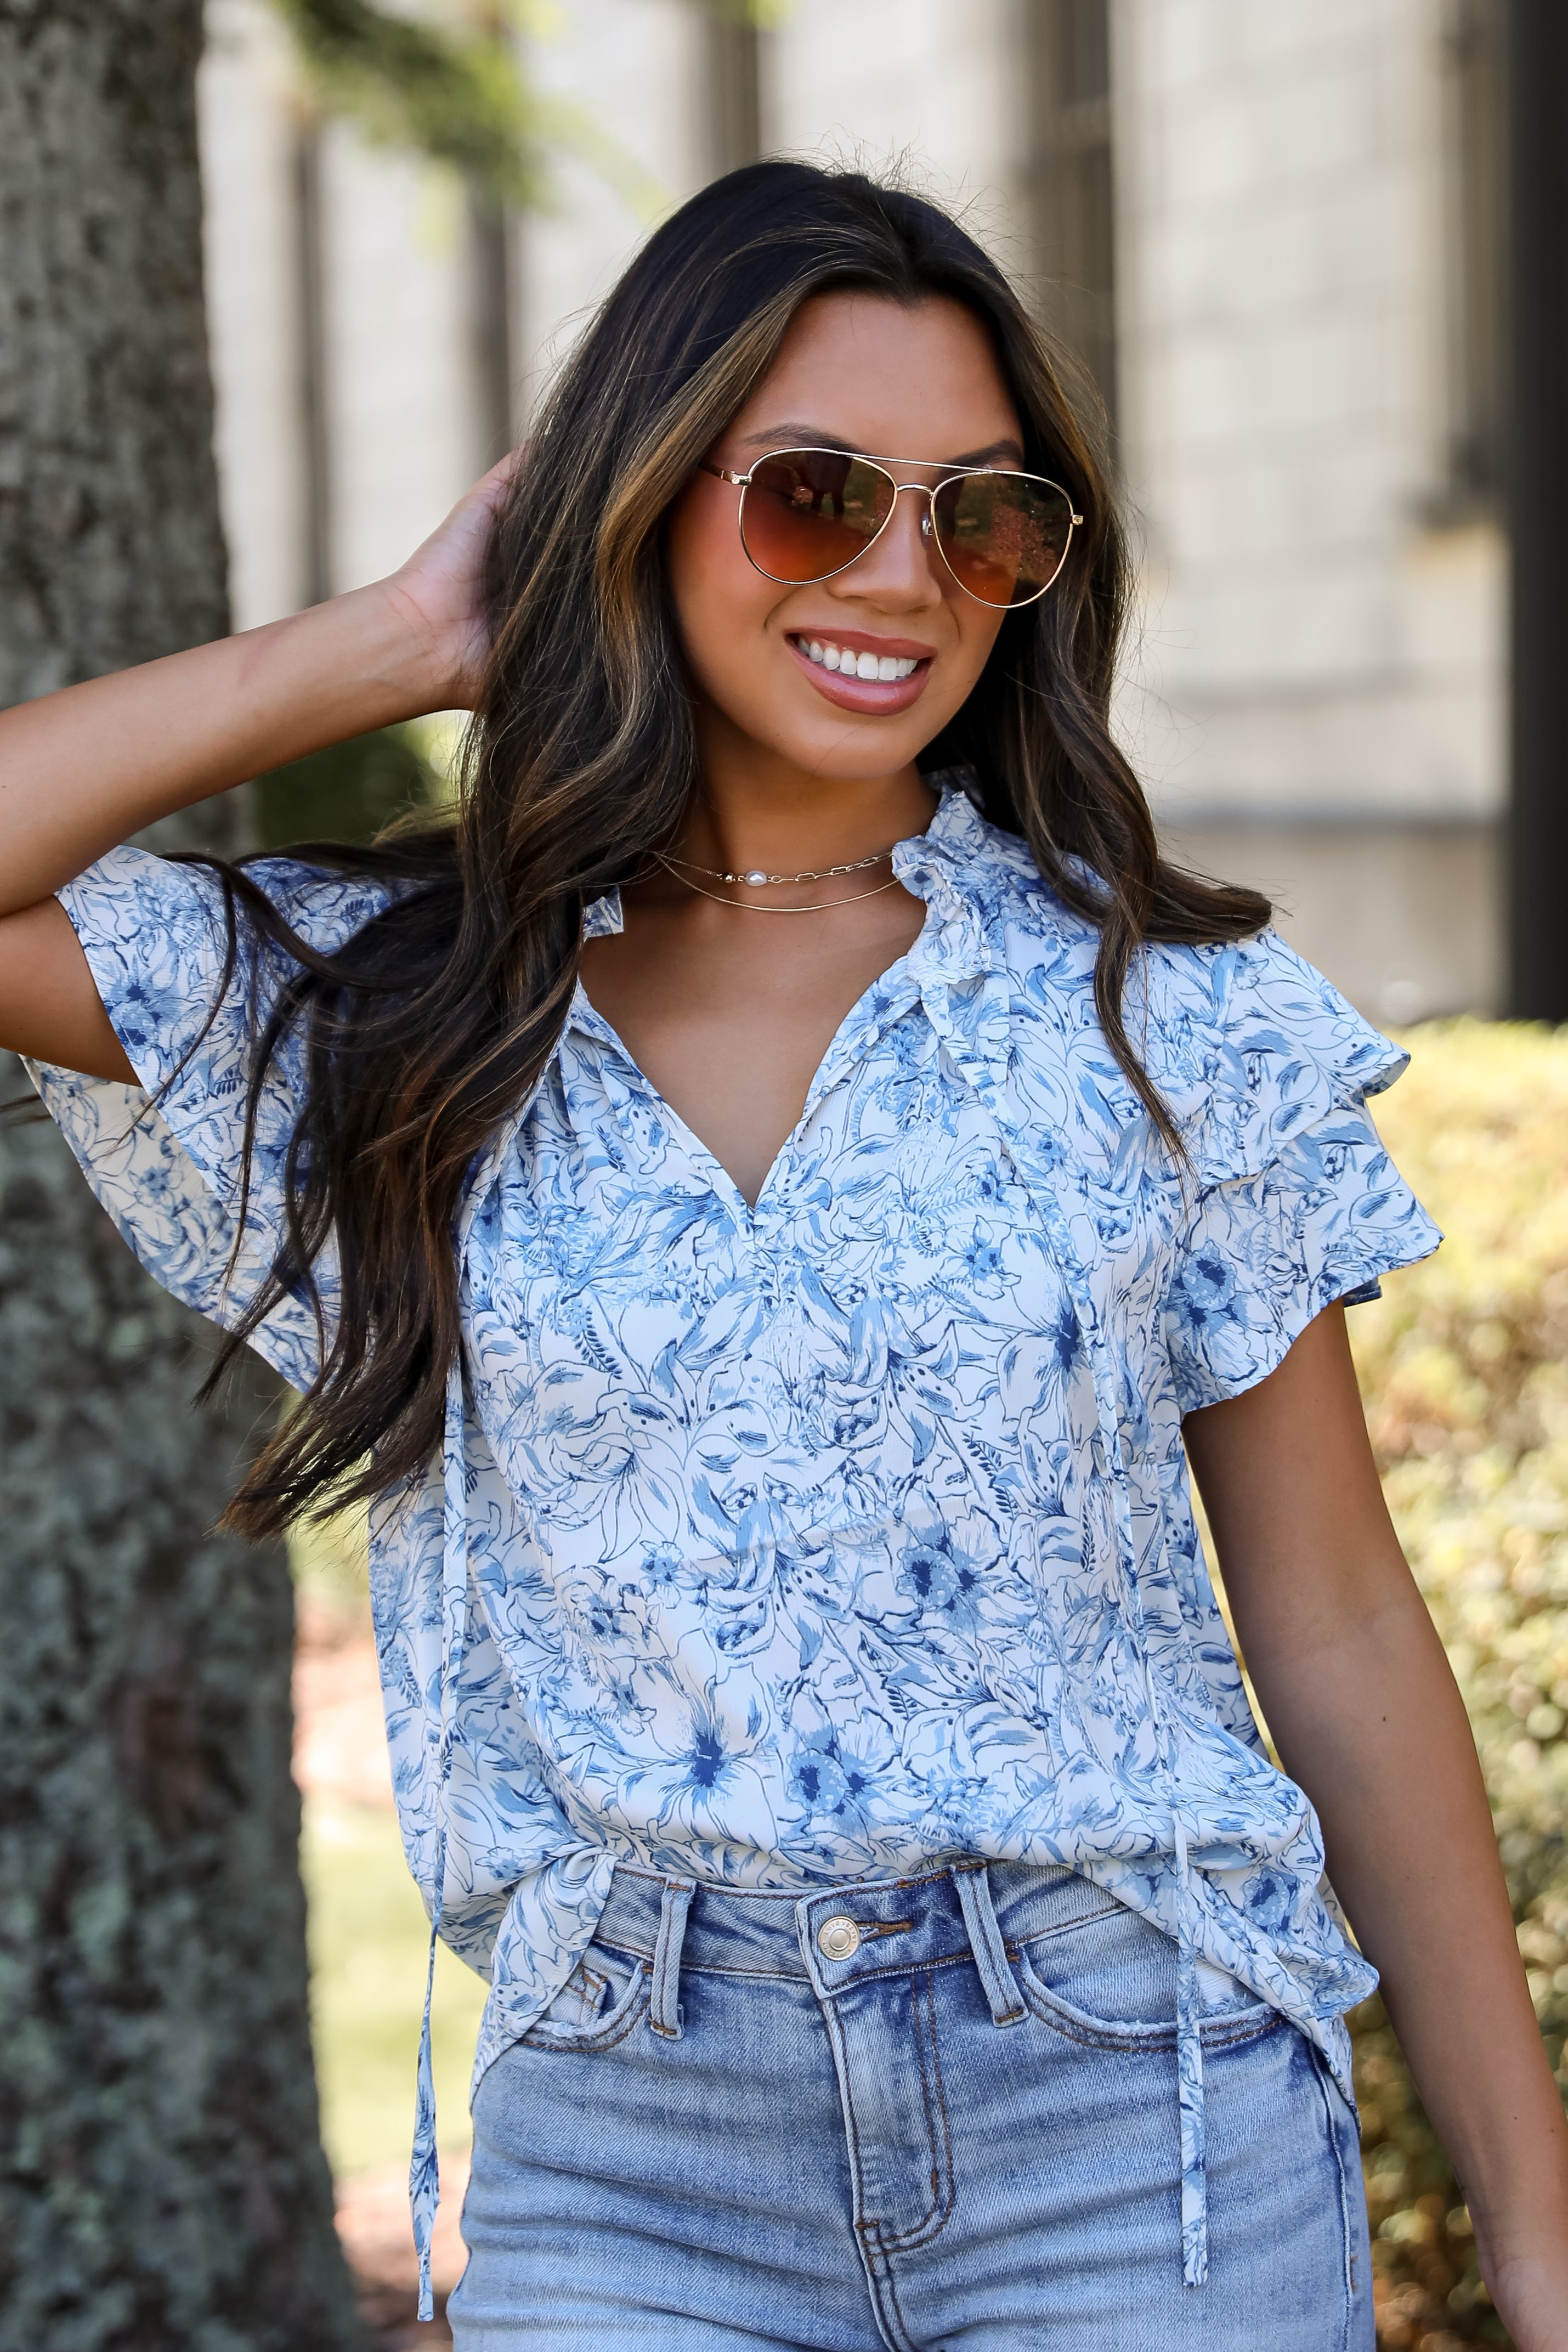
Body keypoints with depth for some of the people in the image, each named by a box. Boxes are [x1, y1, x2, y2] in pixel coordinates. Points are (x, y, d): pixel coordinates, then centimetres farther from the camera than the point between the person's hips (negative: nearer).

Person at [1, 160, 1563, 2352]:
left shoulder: (1169, 1019, 0)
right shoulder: (386, 1019, 3)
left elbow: (1341, 1638, 4)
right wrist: (393, 645, -4)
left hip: (1141, 2112, 0)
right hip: (622, 2146, 1)